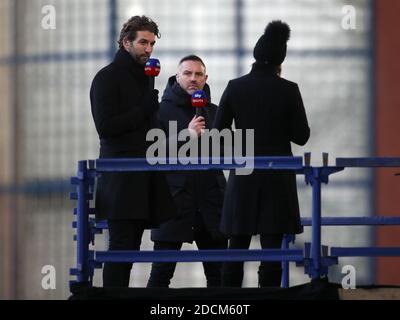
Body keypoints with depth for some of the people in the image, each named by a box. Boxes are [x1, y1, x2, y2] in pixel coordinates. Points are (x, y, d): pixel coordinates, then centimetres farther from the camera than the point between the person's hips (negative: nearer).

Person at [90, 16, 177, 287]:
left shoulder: (144, 77, 19)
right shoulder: (107, 78, -5)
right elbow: (105, 126, -15)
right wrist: (145, 110, -13)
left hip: (143, 178, 8)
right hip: (121, 179, -8)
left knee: (129, 249, 6)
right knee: (122, 247, -12)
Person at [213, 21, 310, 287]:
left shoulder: (235, 87, -3)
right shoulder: (288, 90, -8)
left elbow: (219, 131, 1)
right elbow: (301, 136, -5)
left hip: (244, 175, 2)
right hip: (277, 176, -2)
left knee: (237, 247, 9)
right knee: (271, 247, -1)